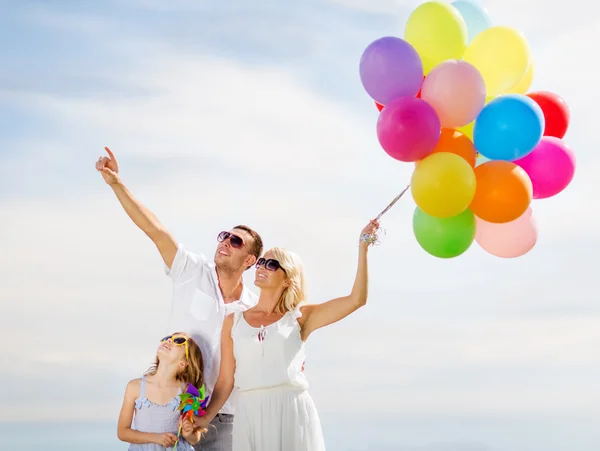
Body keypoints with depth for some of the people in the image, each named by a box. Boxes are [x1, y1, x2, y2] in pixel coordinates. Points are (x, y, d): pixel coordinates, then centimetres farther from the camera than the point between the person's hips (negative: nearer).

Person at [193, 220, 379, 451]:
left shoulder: (299, 317, 6)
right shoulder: (234, 321, 10)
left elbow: (356, 300, -2)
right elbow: (226, 380, 9)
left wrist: (363, 248, -5)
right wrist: (206, 417, -4)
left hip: (294, 412, -1)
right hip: (250, 414, 1)